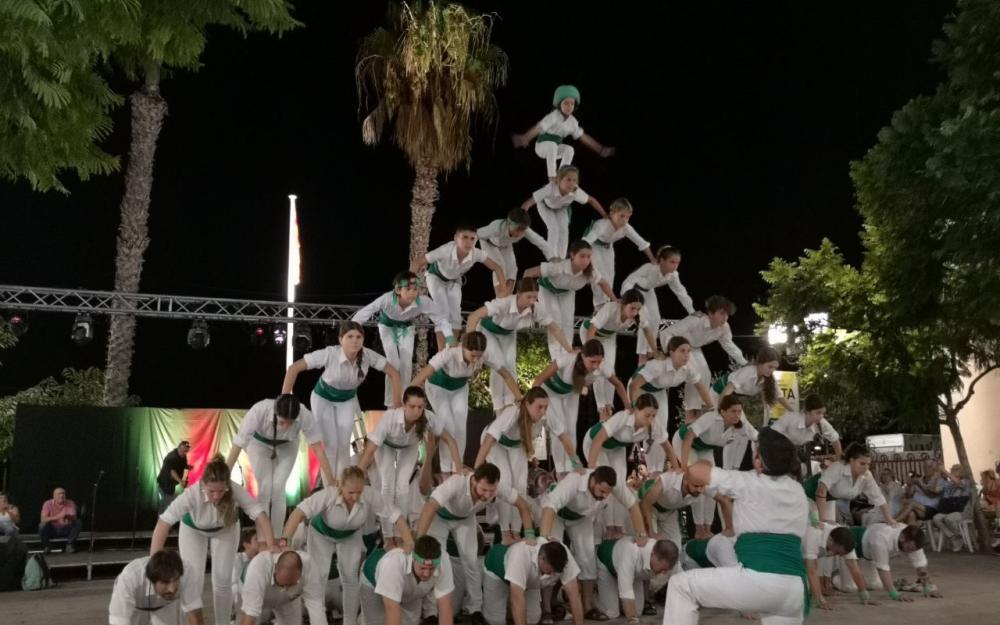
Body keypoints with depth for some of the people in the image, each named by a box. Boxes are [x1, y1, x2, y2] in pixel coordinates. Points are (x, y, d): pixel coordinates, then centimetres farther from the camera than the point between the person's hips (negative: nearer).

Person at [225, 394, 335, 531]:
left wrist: (331, 482, -33)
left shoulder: (305, 416, -38)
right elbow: (237, 445, -37)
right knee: (265, 488, -10)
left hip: (287, 446, 1)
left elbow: (318, 449, -32)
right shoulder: (259, 411, -42)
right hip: (259, 443, -1)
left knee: (278, 488, -10)